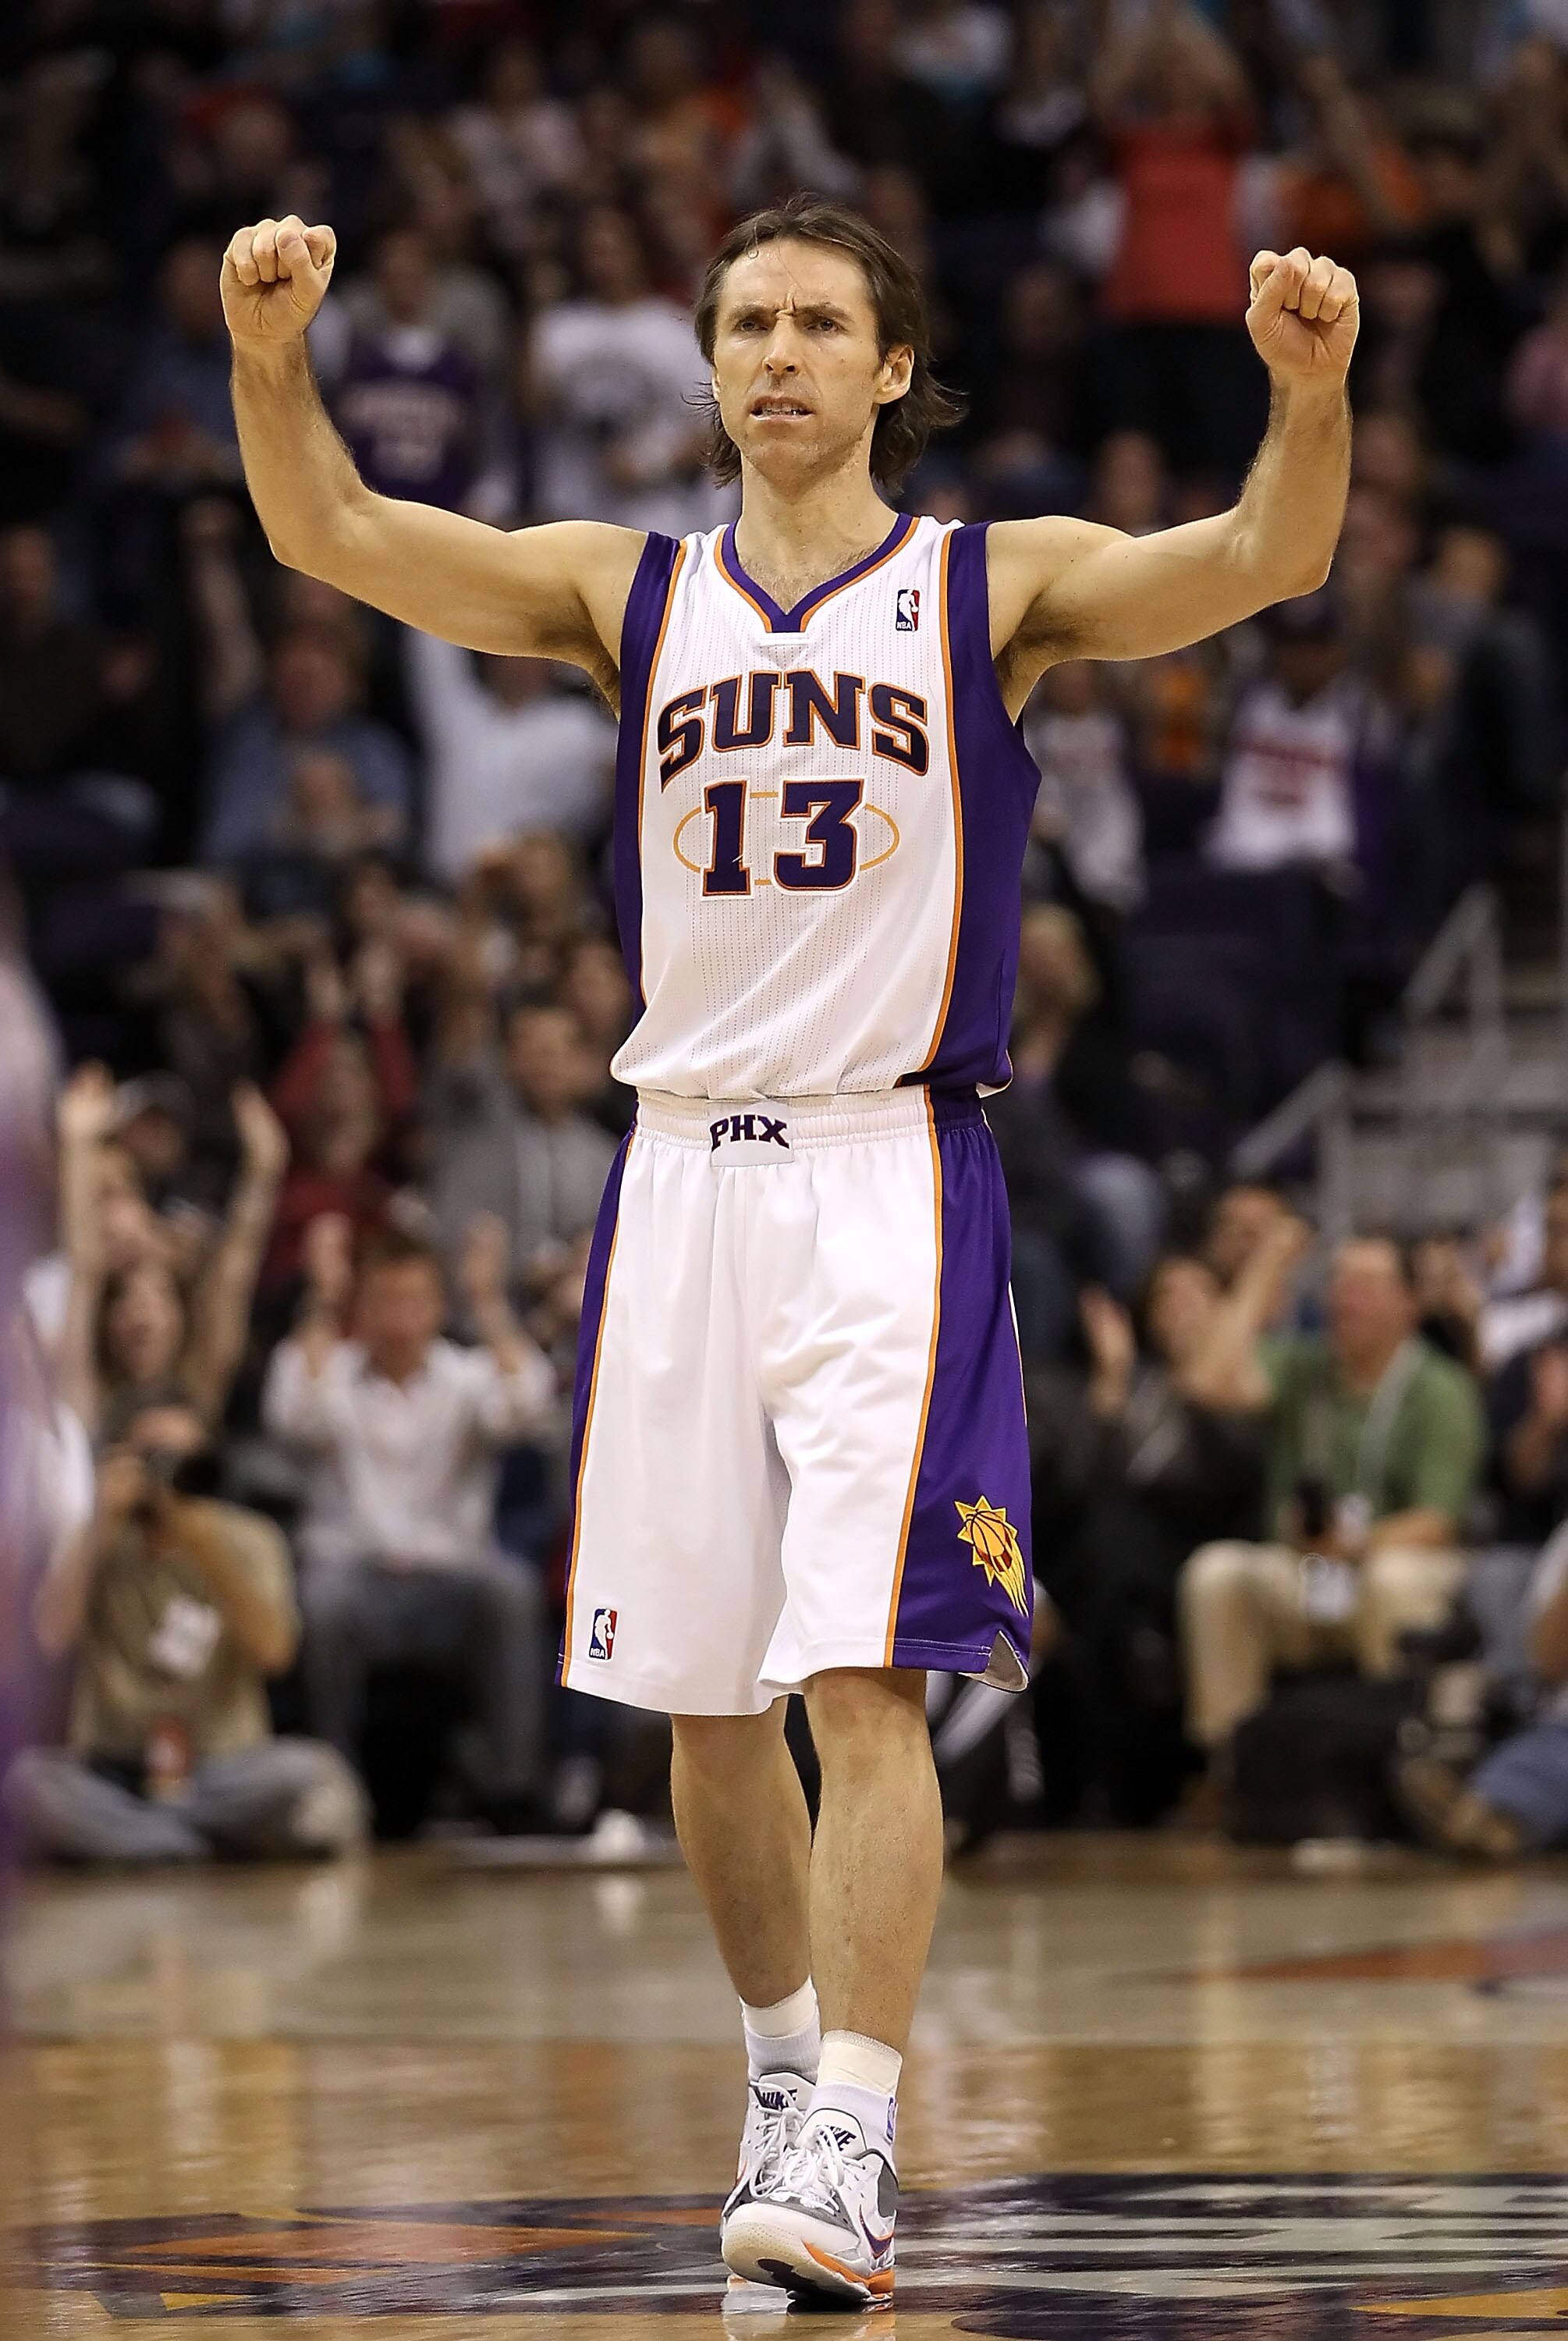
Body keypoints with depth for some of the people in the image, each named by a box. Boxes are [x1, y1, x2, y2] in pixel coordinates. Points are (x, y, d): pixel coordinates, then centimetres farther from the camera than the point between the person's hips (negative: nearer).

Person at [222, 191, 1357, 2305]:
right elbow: (332, 534, -1)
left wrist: (1311, 394, -32)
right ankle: (788, 2060, 29)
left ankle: (852, 2152, -17)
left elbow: (1261, 560, -12)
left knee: (865, 1674, -14)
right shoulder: (631, 594, 10)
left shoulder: (997, 585, 4)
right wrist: (270, 361, -21)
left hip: (891, 1176, -4)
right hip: (682, 1167, 4)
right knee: (700, 1693, 10)